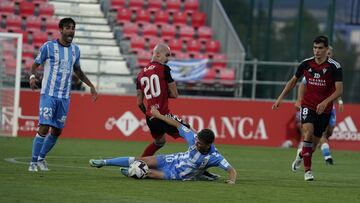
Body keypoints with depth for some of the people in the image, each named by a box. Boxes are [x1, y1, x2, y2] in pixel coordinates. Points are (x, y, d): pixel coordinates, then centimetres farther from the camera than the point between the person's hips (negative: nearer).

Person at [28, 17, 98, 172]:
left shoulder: (75, 50, 11)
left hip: (65, 97, 5)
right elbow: (36, 64, 2)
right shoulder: (48, 47, -5)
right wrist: (32, 76, -19)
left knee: (57, 130, 6)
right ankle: (33, 162, -6)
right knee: (44, 127, -14)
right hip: (49, 94, -5)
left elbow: (77, 71, 25)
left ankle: (41, 158, 23)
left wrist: (91, 86, 23)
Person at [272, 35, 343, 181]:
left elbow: (339, 90, -14)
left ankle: (301, 155, 42)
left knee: (315, 141, 7)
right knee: (308, 133, -23)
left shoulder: (334, 67, -10)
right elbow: (293, 81, 13)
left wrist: (325, 103, -28)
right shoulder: (306, 64, -2)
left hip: (324, 109, 0)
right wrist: (281, 98, 8)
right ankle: (307, 170, -18)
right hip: (308, 105, 0)